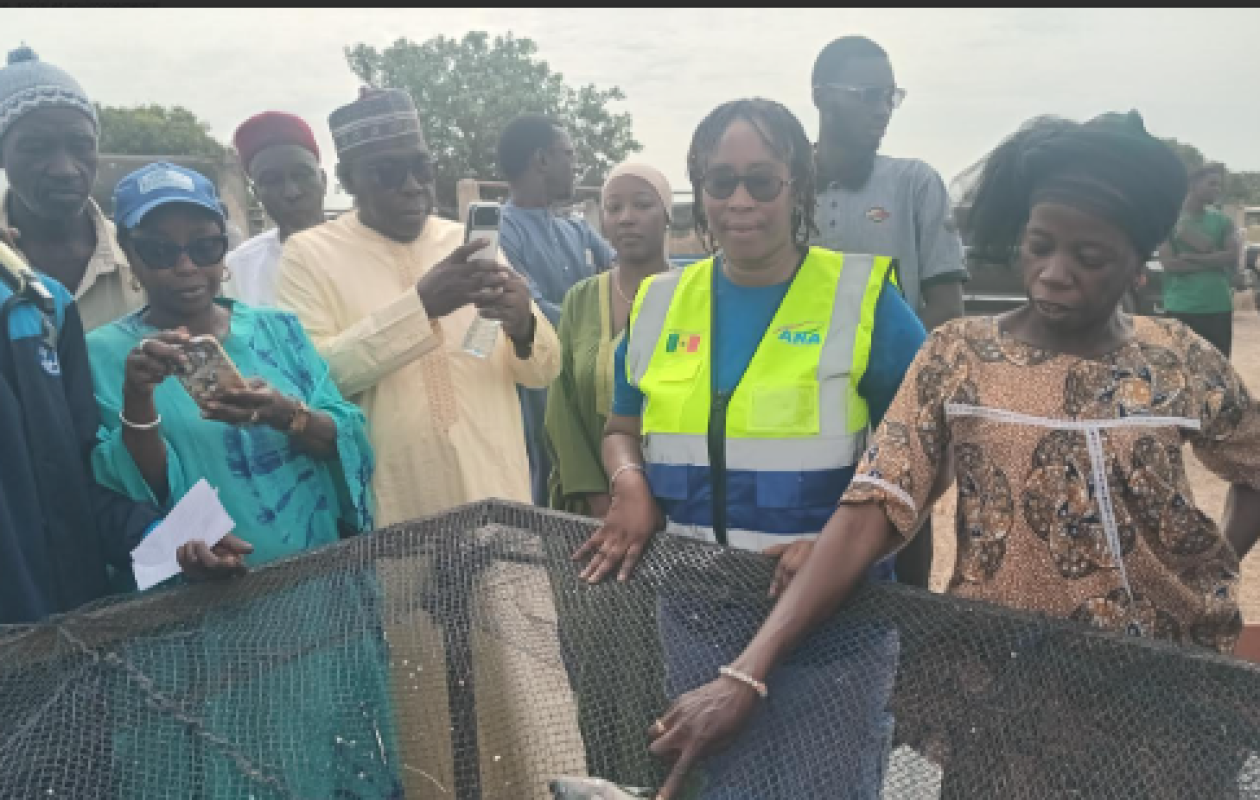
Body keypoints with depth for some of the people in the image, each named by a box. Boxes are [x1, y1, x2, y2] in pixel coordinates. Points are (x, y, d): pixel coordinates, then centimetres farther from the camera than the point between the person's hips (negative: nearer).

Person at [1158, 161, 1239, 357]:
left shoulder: (1222, 220, 12)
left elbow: (1233, 256, -4)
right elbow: (1169, 264, -11)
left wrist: (1191, 257, -12)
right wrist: (1215, 261, -10)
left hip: (1219, 307, 4)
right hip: (1180, 308, -3)